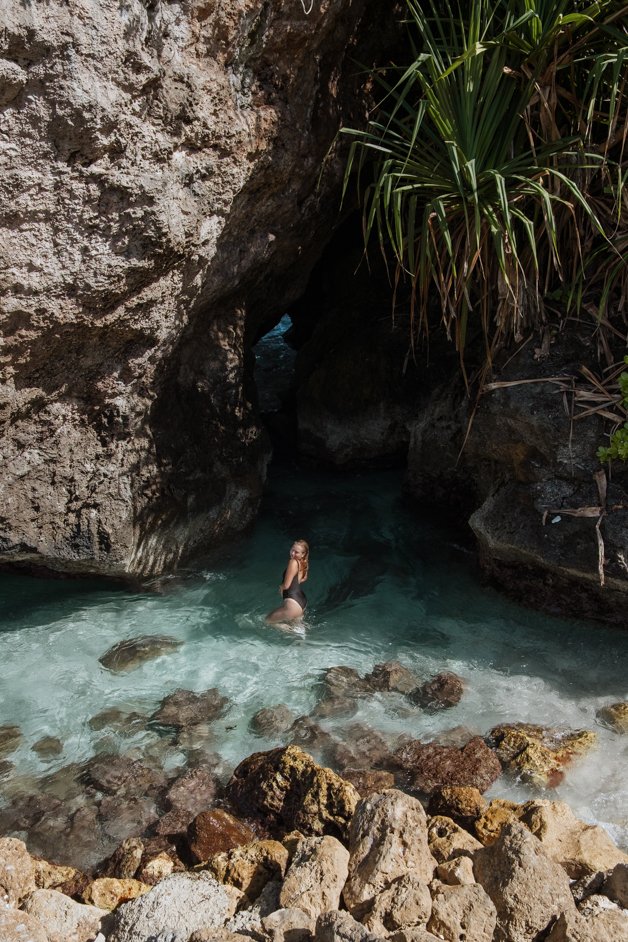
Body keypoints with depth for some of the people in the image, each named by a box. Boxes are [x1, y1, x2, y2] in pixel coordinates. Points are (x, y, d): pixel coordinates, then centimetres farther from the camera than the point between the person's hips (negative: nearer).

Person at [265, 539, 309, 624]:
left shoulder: (293, 562, -22)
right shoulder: (303, 562, 3)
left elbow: (286, 585, -19)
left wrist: (281, 587, 2)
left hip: (293, 603, -10)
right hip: (302, 601, 10)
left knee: (268, 620, 10)